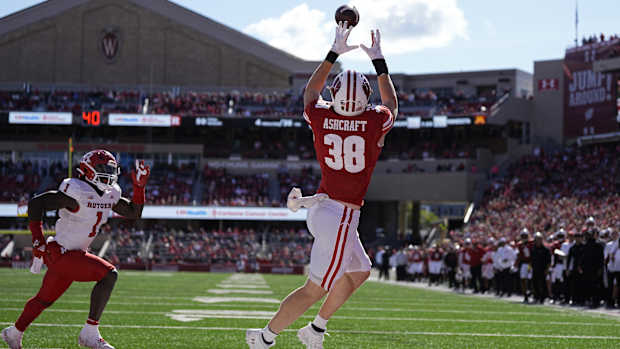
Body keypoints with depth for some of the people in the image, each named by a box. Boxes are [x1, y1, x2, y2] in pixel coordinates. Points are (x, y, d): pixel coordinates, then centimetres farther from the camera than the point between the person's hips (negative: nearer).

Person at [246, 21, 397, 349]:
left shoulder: (320, 118, -3)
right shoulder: (375, 123, -11)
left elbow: (310, 91, 22)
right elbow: (391, 105, 15)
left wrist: (334, 53, 25)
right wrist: (378, 60, 20)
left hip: (321, 208, 7)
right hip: (341, 216, -7)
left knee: (358, 273, 24)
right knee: (315, 289, 3)